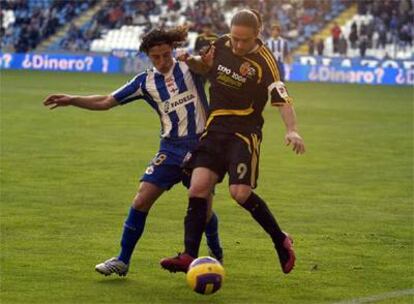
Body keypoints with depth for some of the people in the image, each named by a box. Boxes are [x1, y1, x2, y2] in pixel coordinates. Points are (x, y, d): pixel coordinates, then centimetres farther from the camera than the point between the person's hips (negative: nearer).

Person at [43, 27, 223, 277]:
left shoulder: (190, 66, -1)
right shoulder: (146, 82, 3)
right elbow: (106, 102, 5)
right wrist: (71, 100, -3)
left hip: (201, 145, -2)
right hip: (171, 149, 2)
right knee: (141, 201, -9)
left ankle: (216, 254, 31)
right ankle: (122, 260, 0)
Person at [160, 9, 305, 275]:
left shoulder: (264, 61, -14)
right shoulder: (221, 45, 3)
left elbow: (282, 100, -21)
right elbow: (205, 67, 25)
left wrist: (292, 130, -37)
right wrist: (191, 61, 2)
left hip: (245, 132, -5)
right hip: (216, 129, 5)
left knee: (240, 192, -17)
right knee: (198, 187, -9)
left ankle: (281, 241, 6)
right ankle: (189, 256, -9)